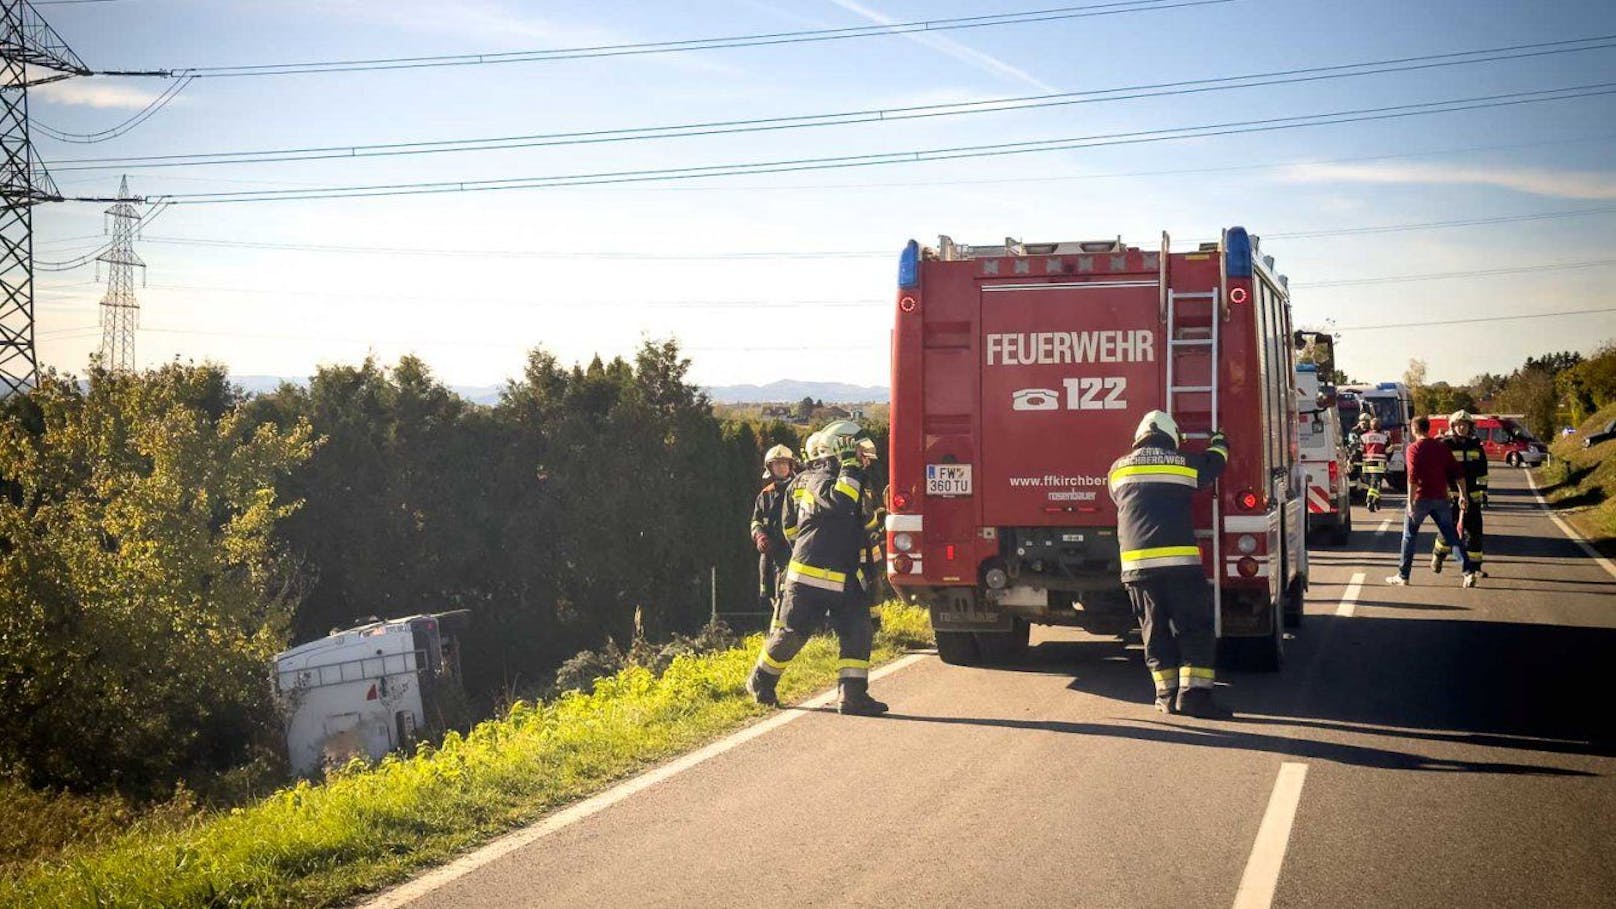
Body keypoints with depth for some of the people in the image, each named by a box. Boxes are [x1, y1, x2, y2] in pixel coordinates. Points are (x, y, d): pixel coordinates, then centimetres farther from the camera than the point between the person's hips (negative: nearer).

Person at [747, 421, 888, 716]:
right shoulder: (818, 479, -13)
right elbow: (838, 502, -34)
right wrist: (850, 468, -26)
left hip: (844, 578, 8)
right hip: (810, 574, -8)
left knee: (858, 631, -4)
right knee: (791, 633, 4)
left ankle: (854, 695, -5)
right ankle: (760, 682, 24)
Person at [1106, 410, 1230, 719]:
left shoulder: (1119, 468, 11)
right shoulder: (1185, 463, 7)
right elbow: (1214, 463, 26)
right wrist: (1220, 443, 49)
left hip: (1137, 563, 3)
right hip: (1180, 562, -2)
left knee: (1155, 631, 10)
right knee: (1194, 629, 1)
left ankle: (1167, 694, 10)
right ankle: (1194, 692, -8)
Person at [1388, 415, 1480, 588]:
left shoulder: (1414, 449, -7)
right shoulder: (1441, 447, 9)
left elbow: (1413, 477, -17)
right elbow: (1458, 473, 7)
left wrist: (1410, 503, -17)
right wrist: (1463, 495, 13)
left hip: (1421, 498, -4)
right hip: (1441, 498, 4)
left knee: (1409, 536, 9)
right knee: (1451, 536, 7)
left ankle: (1402, 576, 11)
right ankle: (1469, 571, -6)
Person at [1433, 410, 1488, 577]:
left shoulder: (1476, 446, 8)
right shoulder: (1445, 445, -4)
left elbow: (1482, 472, 13)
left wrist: (1484, 493, 9)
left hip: (1472, 496, 4)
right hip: (1451, 495, -4)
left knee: (1474, 530, 3)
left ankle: (1475, 565, 10)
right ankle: (1438, 556, 21)